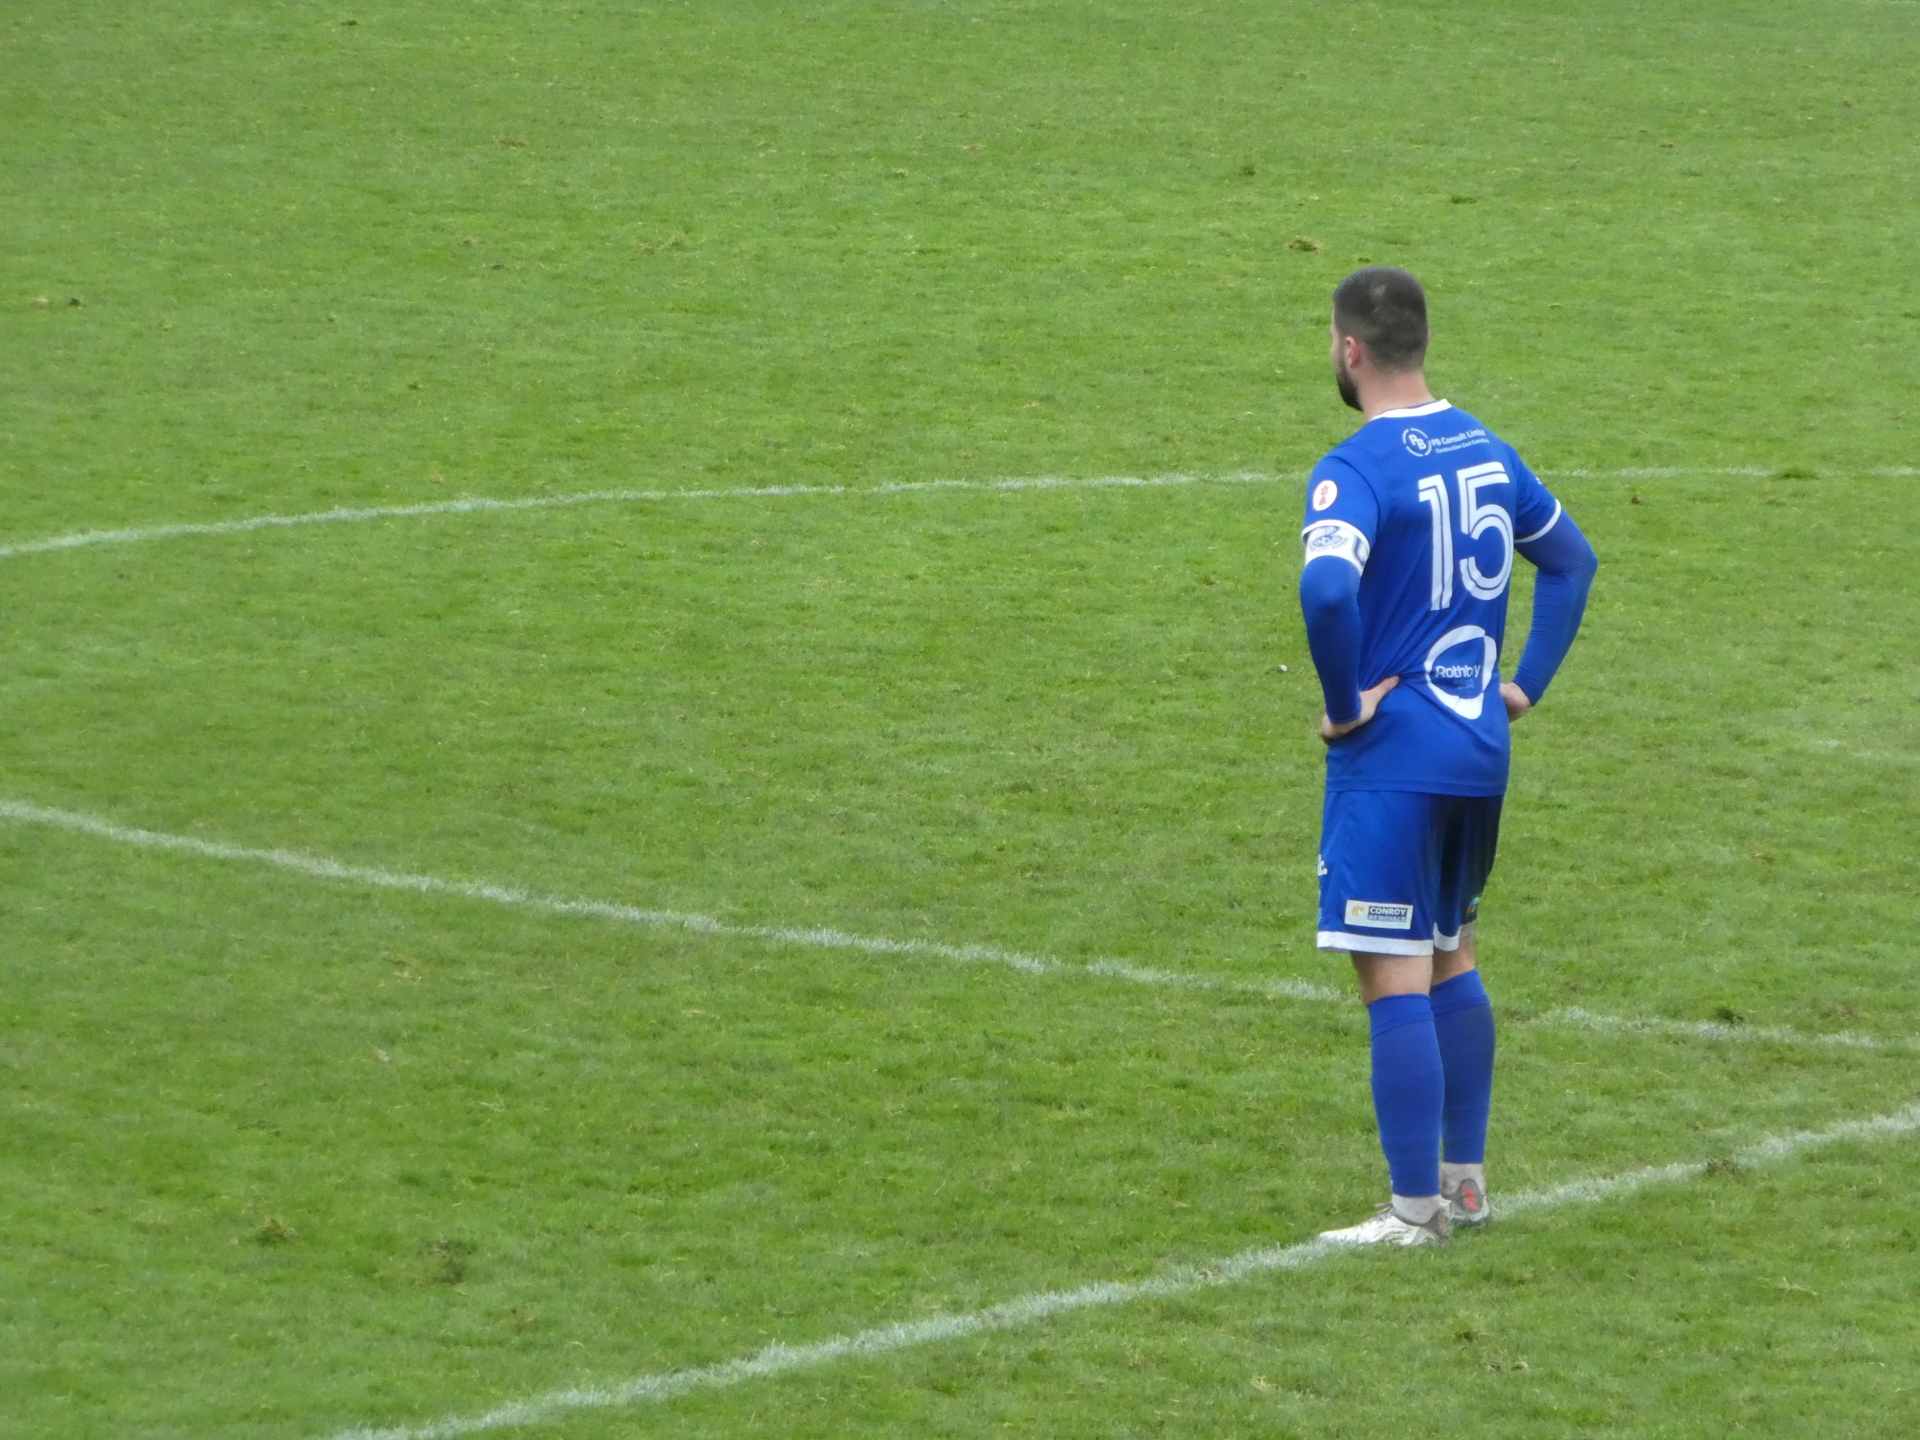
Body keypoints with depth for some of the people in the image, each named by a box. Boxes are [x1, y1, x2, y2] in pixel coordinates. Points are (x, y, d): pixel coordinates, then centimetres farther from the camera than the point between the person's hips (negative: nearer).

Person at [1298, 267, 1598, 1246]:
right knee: (1451, 962, 20)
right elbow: (1572, 559, 21)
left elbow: (1328, 588, -33)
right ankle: (1465, 1183, 26)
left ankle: (1415, 1211, -3)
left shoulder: (1357, 469, -16)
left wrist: (1344, 703, -19)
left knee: (1395, 979, -4)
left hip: (1391, 760, -8)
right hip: (1480, 748, 8)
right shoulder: (1486, 450, 9)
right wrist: (1527, 683, 17)